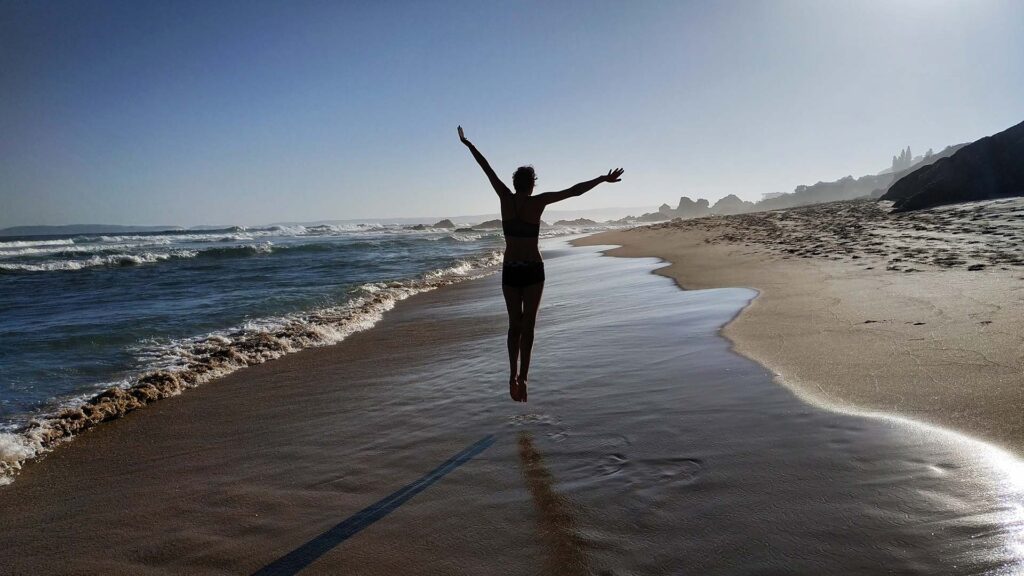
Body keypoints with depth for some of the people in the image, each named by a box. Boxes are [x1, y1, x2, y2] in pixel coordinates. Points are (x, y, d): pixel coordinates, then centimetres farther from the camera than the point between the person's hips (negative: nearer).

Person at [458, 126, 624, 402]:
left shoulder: (505, 198, -2)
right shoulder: (538, 201, -8)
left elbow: (486, 167, 8)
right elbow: (575, 190, -4)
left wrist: (467, 143, 19)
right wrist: (603, 178, 5)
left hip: (510, 270, 2)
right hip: (532, 270, -2)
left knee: (514, 324, 13)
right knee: (527, 325, 4)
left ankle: (513, 375, 6)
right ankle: (522, 377, -1)